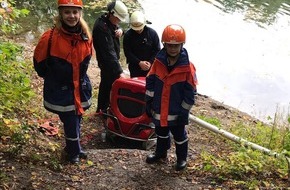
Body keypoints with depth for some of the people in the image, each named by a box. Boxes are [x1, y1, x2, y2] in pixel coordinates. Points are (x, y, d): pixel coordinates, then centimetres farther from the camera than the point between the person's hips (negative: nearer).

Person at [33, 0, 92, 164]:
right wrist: (53, 79, 5)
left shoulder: (86, 37, -4)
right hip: (60, 90, -4)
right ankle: (74, 151, 26)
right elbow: (39, 62, -5)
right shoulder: (50, 37, -19)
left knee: (77, 121, 16)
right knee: (71, 123, 1)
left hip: (81, 88, 5)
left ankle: (73, 147, 40)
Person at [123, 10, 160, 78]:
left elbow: (157, 50, -1)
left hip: (150, 67, 0)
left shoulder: (152, 33, -4)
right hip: (135, 69, 0)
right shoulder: (128, 35, -5)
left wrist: (150, 62, -13)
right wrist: (139, 63, -15)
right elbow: (127, 52, -6)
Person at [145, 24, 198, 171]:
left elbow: (190, 93, -13)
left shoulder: (187, 67, -19)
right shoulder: (158, 62, -9)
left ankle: (182, 158, 38)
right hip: (159, 109, 4)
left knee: (179, 136, 17)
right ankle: (160, 152, 49)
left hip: (176, 111, -3)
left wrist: (184, 112, -12)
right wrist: (148, 103, 1)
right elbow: (150, 83, 1)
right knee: (161, 132, 26)